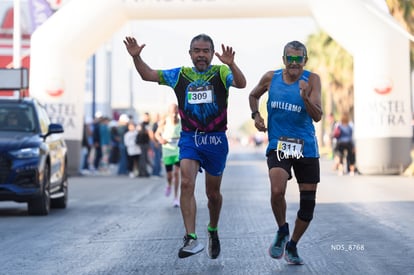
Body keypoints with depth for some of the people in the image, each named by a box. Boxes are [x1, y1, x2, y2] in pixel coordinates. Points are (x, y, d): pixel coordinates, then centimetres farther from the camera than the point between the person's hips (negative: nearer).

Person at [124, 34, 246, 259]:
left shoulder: (221, 73, -1)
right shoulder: (180, 75, 6)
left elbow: (241, 84, -20)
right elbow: (148, 75, 6)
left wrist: (231, 65, -39)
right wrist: (136, 57, -12)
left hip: (216, 139, -1)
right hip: (189, 139, 1)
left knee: (213, 193, 11)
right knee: (187, 183, -20)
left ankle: (213, 230, 38)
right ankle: (191, 238, -22)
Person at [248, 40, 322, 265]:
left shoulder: (312, 80, -6)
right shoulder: (270, 78, 0)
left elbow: (317, 117, -14)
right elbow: (253, 95, 21)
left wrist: (305, 97, -31)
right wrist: (256, 115, 3)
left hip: (306, 146, 0)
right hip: (278, 145, 0)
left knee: (308, 203, 4)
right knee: (277, 191, -24)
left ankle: (292, 245, 27)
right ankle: (282, 231, 5)